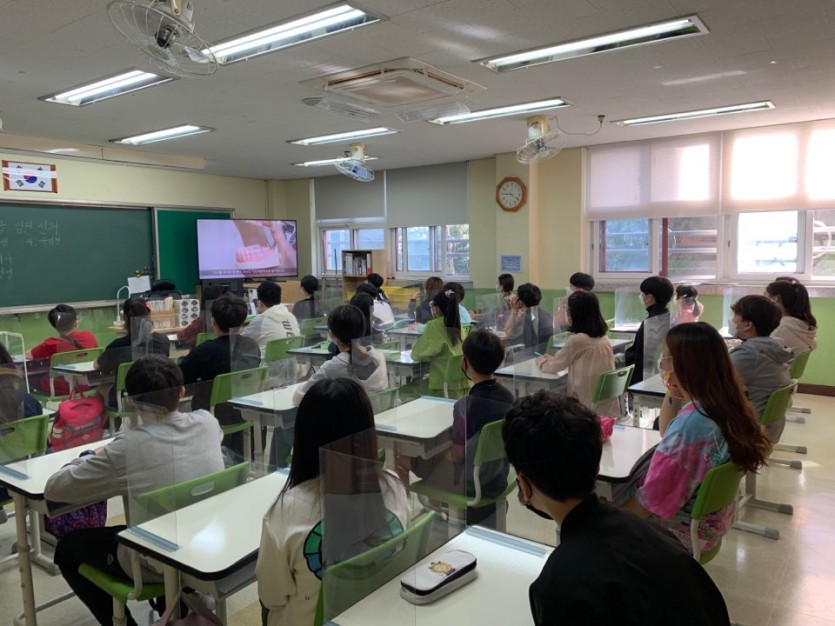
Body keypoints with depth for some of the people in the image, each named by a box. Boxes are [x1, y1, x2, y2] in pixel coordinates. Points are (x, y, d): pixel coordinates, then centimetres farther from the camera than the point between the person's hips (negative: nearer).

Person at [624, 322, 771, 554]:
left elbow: (650, 502, -25)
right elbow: (668, 437, 13)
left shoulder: (689, 423, -33)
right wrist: (673, 394, 0)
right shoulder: (726, 405, -6)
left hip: (683, 531, -8)